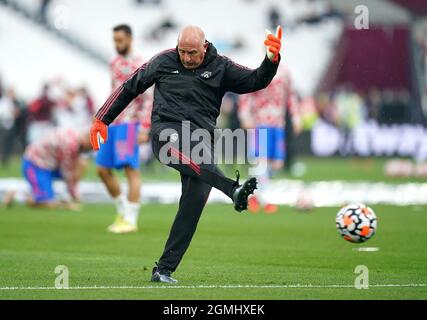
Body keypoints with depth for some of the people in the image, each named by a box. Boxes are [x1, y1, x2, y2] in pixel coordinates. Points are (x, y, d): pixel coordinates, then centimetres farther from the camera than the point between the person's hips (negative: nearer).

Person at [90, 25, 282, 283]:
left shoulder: (221, 67, 11)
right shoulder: (165, 61, 11)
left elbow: (256, 81, 3)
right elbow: (130, 87, 19)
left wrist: (272, 60, -17)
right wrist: (102, 119, 18)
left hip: (202, 136, 2)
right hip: (167, 131, -2)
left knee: (196, 199, -12)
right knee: (187, 154, -37)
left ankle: (164, 269, -5)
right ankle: (234, 190, -63)